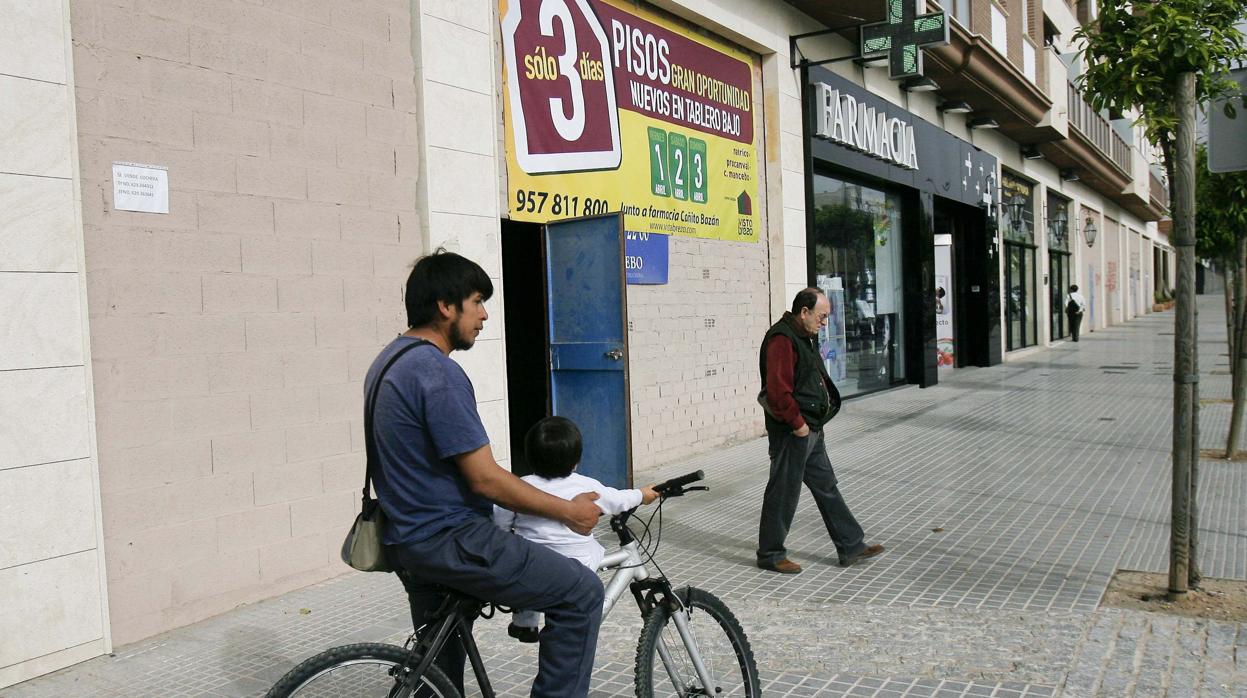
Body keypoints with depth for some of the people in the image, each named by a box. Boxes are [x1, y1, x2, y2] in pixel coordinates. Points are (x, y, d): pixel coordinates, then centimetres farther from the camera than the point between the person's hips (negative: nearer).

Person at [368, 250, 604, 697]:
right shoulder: (438, 374, -21)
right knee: (582, 594, -4)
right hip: (451, 540, -10)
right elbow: (485, 478, -22)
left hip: (408, 535, 11)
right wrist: (569, 511, -11)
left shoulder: (390, 360, 10)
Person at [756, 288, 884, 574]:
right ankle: (770, 554, 14)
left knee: (826, 487, 15)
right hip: (792, 432, -10)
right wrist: (797, 423, -19)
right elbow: (778, 389, -27)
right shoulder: (782, 340, -19)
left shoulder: (805, 337, 14)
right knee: (784, 493, 1)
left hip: (810, 429, 10)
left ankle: (850, 546, 24)